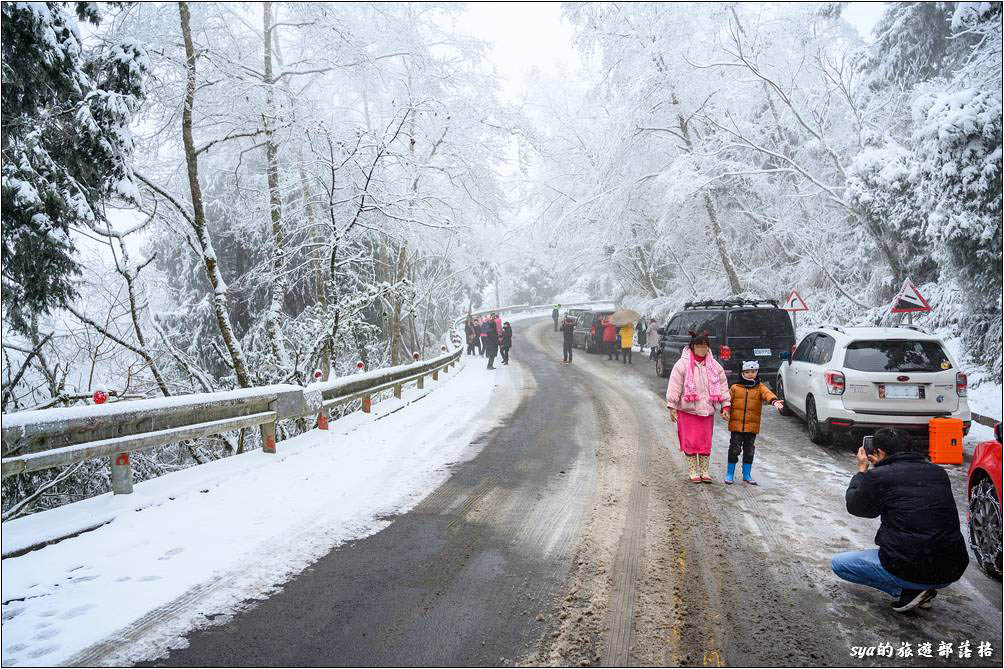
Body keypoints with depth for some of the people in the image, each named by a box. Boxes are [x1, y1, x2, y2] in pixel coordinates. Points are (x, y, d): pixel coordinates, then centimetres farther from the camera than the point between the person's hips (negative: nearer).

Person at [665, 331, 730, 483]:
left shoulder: (714, 365, 6)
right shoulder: (683, 364, -7)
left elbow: (723, 385, 10)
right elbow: (674, 386, -7)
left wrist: (725, 406, 3)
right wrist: (672, 407, -10)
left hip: (707, 410, 3)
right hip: (687, 410, -3)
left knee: (706, 442, 8)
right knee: (690, 441, 0)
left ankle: (704, 472, 18)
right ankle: (693, 471, 12)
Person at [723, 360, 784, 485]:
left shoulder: (760, 388, 4)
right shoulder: (735, 387, 4)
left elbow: (767, 394, -16)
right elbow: (727, 399, 1)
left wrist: (775, 401, -38)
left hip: (752, 426, 1)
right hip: (736, 425, -1)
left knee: (749, 450, 11)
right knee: (734, 449, 1)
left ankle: (747, 474, 25)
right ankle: (730, 474, 13)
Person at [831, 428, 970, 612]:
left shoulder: (878, 476, -10)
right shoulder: (938, 472, 7)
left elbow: (854, 506, 9)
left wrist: (861, 470, 21)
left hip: (910, 569, -6)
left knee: (838, 564, 13)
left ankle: (905, 591, 1)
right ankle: (922, 590, 15)